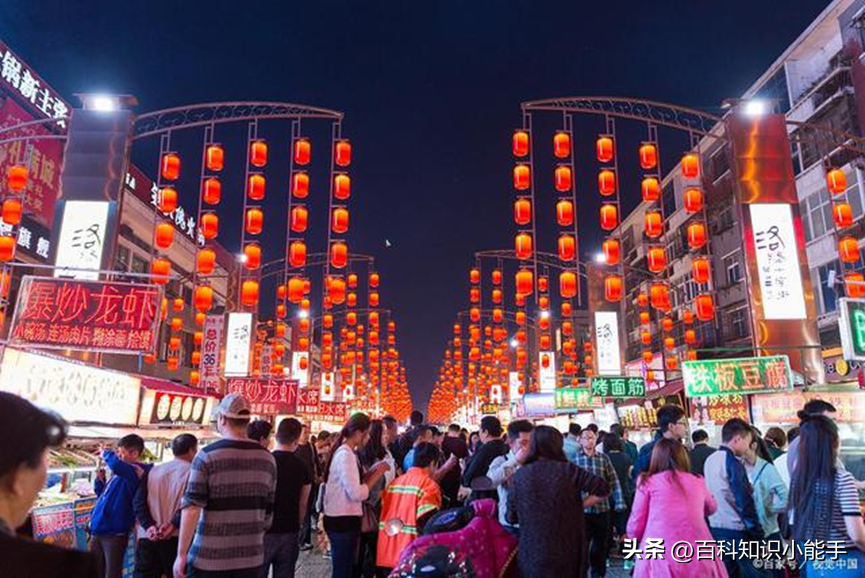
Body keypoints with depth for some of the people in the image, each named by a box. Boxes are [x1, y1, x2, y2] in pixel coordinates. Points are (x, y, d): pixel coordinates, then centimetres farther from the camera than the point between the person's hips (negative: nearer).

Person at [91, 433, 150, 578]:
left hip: (115, 533, -9)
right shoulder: (119, 472, 14)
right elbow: (102, 495, 23)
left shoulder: (137, 471, -14)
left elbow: (116, 464, -35)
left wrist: (106, 453, -14)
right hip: (97, 530, 9)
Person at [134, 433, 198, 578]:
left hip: (147, 537, 4)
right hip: (175, 538, -4)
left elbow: (138, 501, 5)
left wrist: (149, 526, -4)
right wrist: (173, 524, -14)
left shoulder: (152, 470, 15)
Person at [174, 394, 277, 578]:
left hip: (209, 556, -3)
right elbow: (269, 511, 9)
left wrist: (181, 554, -7)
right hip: (250, 555, 4)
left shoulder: (207, 456, -9)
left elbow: (191, 507, -13)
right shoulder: (267, 458, 4)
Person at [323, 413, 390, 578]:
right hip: (343, 520, -10)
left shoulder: (347, 452, 11)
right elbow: (357, 494, -26)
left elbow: (353, 484, 7)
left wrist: (372, 472, 0)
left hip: (343, 519, 10)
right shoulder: (346, 455, -20)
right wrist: (377, 474, -16)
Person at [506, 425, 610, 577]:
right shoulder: (568, 470, -9)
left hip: (532, 553, 1)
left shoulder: (519, 476, -5)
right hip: (567, 550, -1)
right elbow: (603, 489, -10)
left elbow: (511, 518, 2)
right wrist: (581, 505, 1)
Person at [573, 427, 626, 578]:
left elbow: (614, 481, 3)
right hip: (582, 509, -2)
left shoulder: (604, 458, 3)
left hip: (602, 508, 3)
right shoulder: (574, 458, -4)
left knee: (601, 545, 16)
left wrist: (619, 503, -5)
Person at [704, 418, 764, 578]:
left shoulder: (710, 460, 9)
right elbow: (744, 501, -17)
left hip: (716, 528, 8)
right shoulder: (732, 462, -16)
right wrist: (758, 533, -12)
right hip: (736, 530, -8)